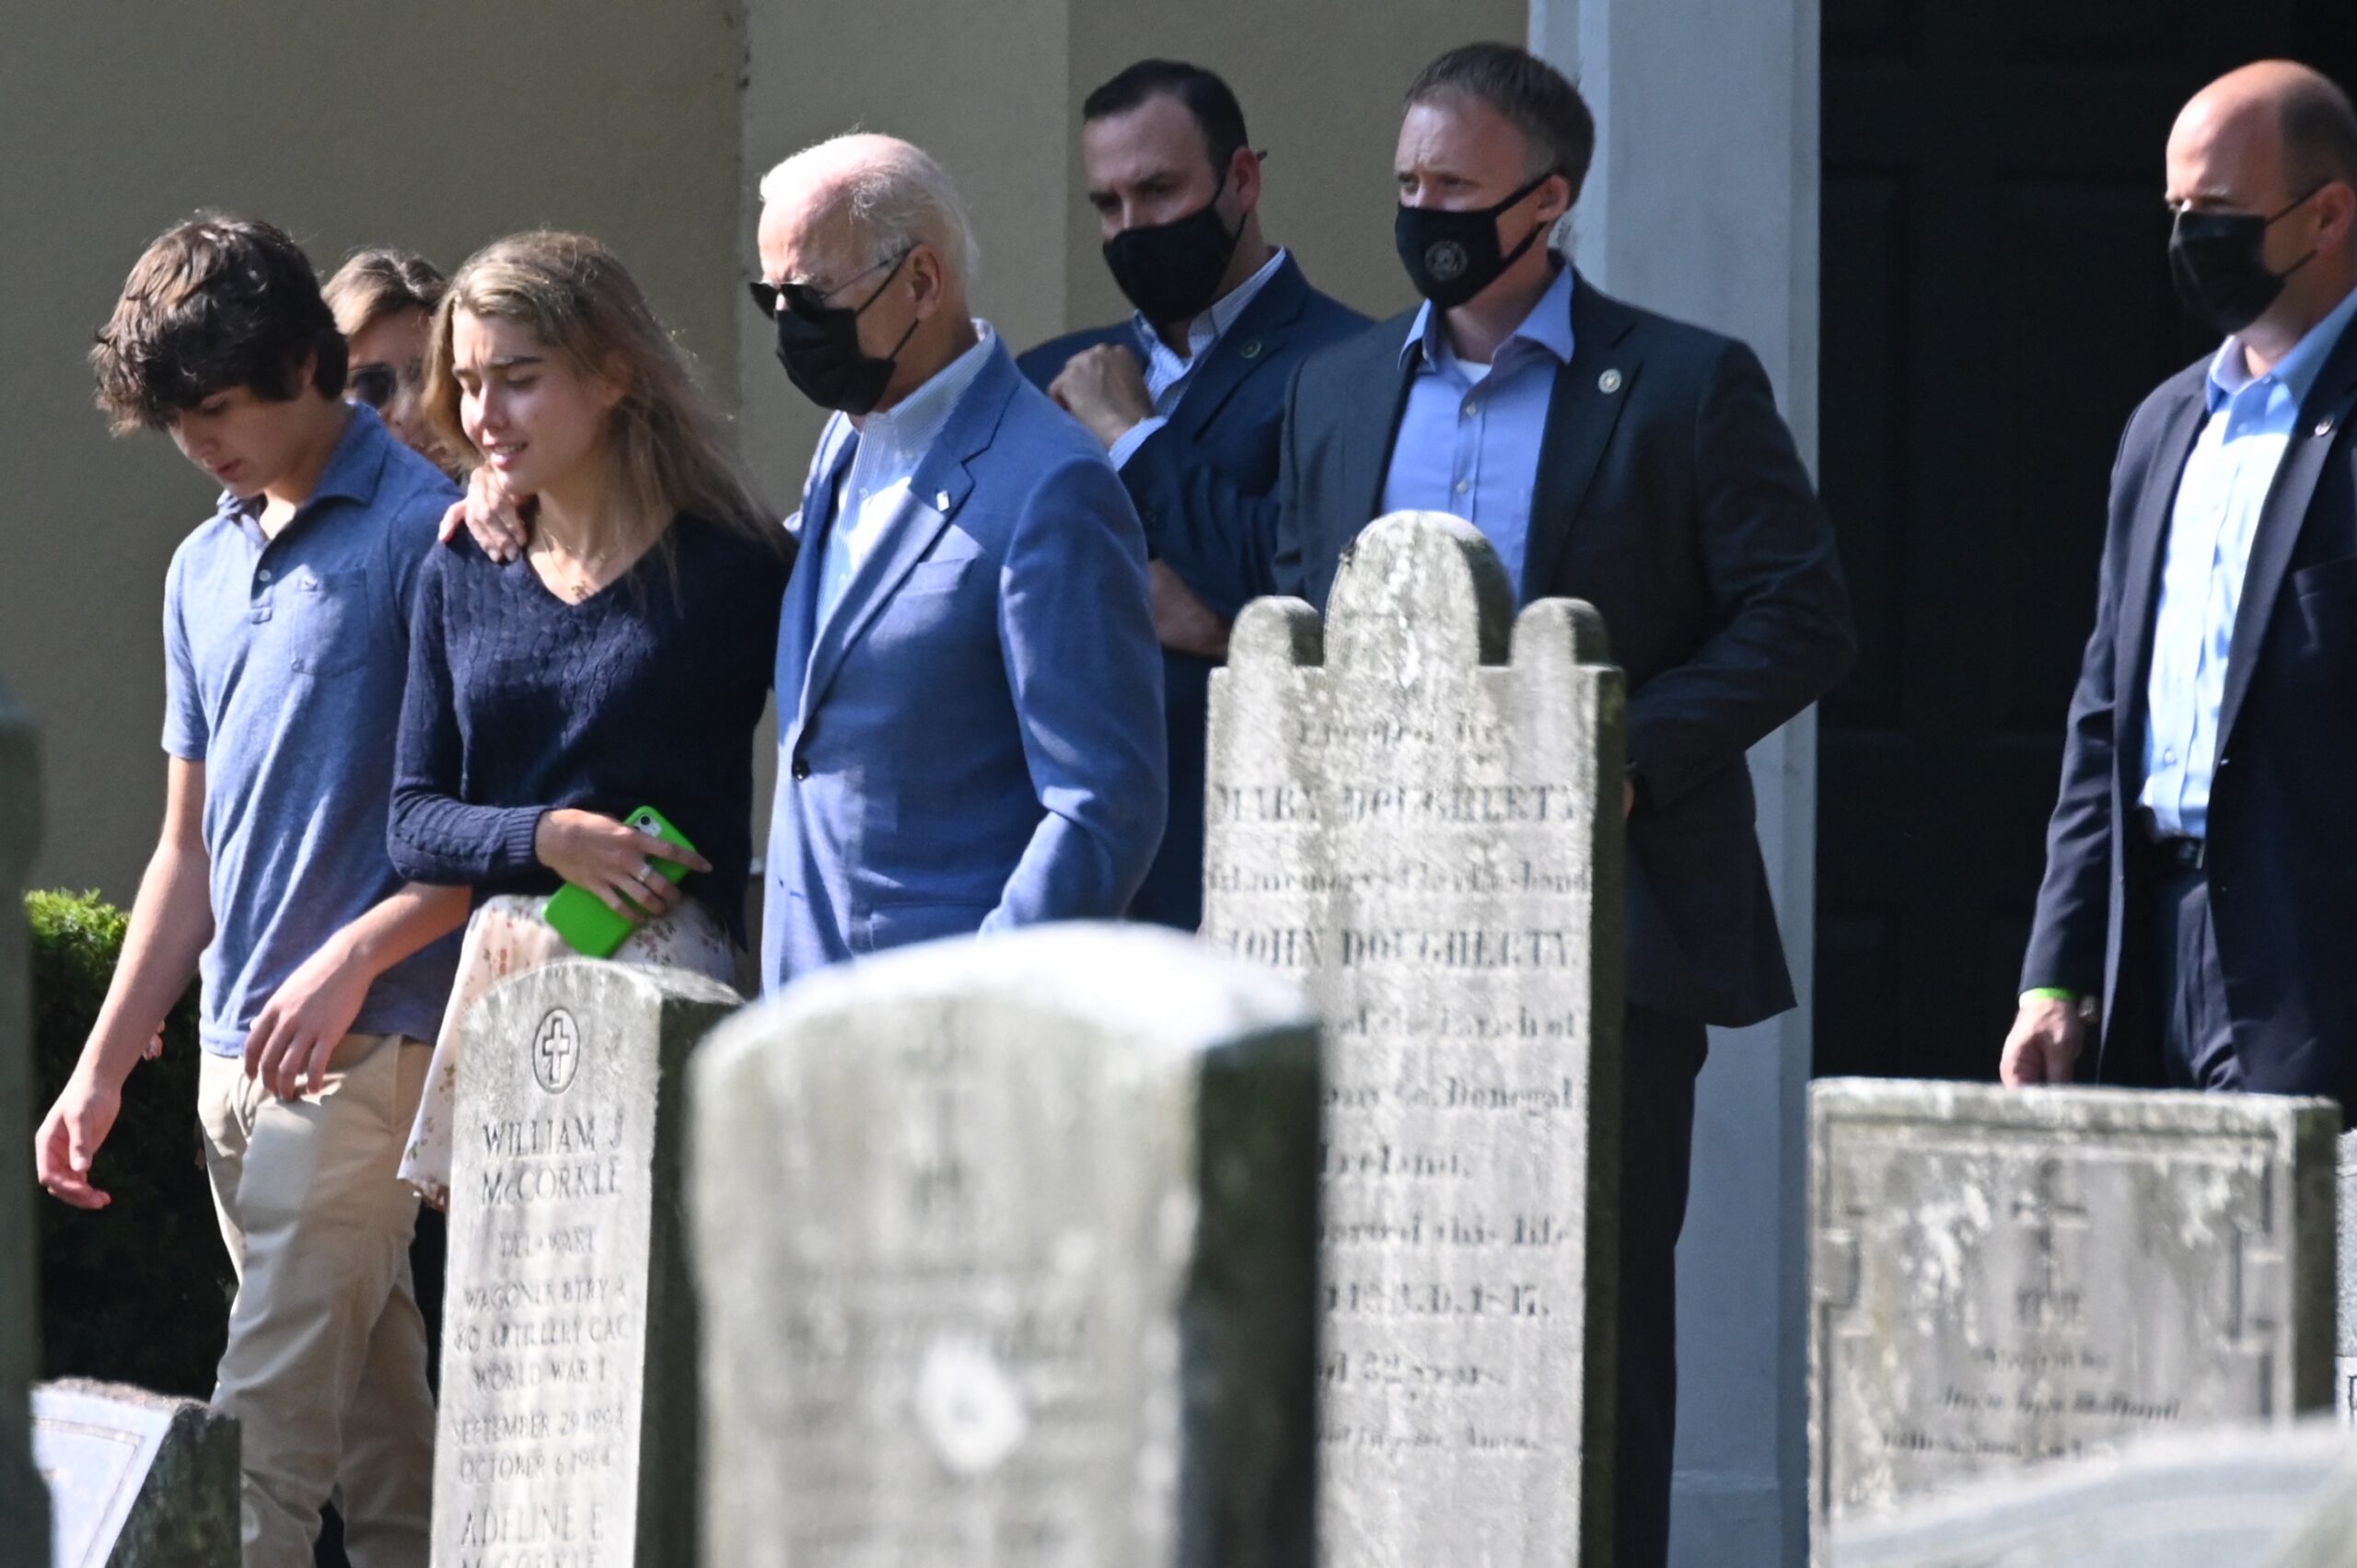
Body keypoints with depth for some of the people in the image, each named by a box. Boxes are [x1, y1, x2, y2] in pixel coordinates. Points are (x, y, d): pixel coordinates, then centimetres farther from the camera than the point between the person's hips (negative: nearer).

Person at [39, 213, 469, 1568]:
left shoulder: (420, 533, -7)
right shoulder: (208, 567, 17)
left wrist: (353, 955, -21)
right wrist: (104, 1065, 16)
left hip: (360, 1045, -8)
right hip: (238, 1050, 8)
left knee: (264, 1438, -13)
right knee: (378, 1432, 10)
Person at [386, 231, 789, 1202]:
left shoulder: (736, 570, -2)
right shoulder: (460, 579, 13)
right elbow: (415, 823, 12)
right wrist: (547, 840, -7)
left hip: (670, 989, -5)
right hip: (502, 979, 5)